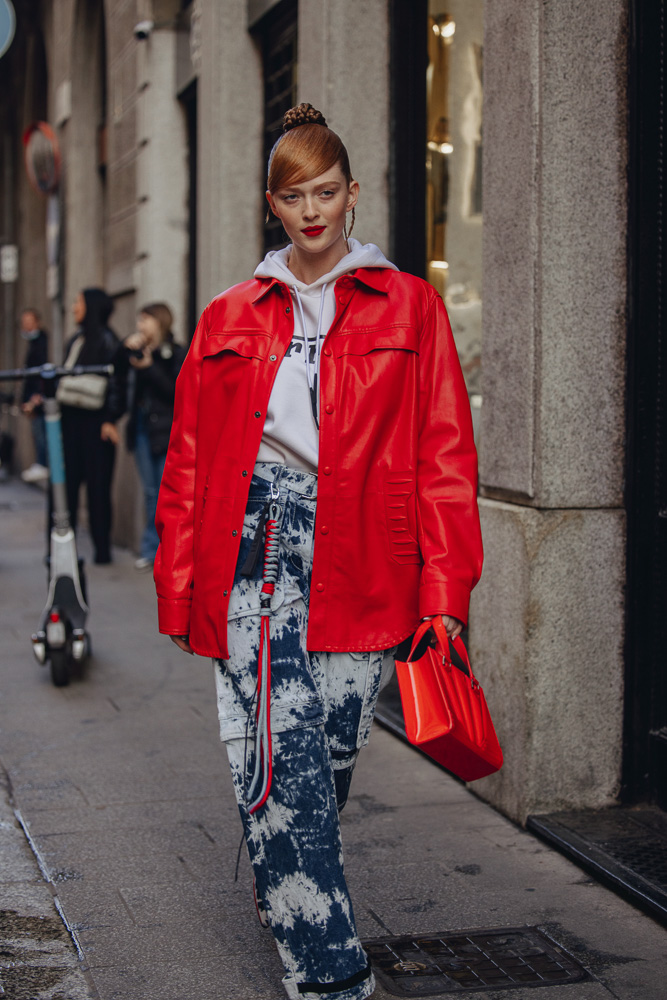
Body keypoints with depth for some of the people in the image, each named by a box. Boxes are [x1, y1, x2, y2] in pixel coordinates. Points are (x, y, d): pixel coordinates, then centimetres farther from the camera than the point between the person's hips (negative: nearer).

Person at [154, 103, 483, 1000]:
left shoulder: (409, 308, 7)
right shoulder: (230, 319, 12)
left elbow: (445, 456, 2)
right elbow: (189, 462, 13)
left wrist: (444, 591, -5)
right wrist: (180, 586, 7)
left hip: (359, 565, 0)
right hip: (254, 548, 1)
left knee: (329, 756, 6)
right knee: (280, 765, -9)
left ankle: (286, 890, 36)